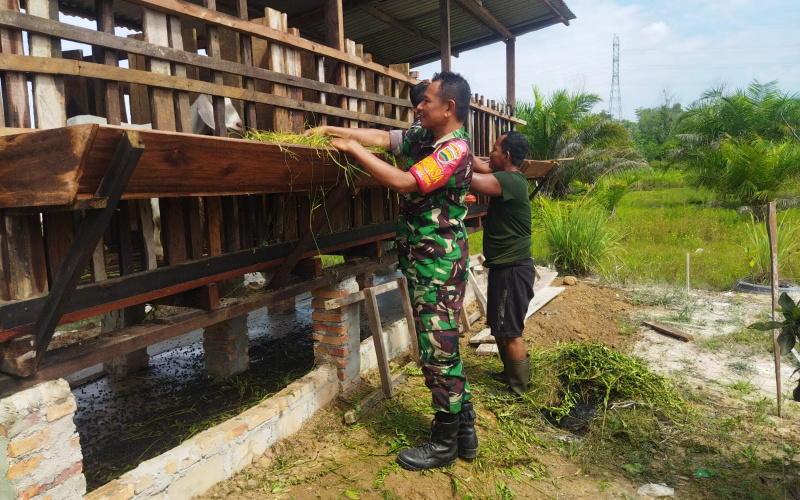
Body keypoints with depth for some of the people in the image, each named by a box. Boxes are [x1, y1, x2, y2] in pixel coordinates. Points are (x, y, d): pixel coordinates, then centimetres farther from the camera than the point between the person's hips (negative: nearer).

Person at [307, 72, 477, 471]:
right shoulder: (426, 139, 12)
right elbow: (384, 137, 18)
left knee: (439, 351, 1)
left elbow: (404, 182, -24)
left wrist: (353, 148, -16)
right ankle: (464, 431, 30)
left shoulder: (455, 149, -16)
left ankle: (444, 444, 18)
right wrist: (334, 130, 8)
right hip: (421, 262, 10)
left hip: (439, 266, -9)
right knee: (442, 348, 16)